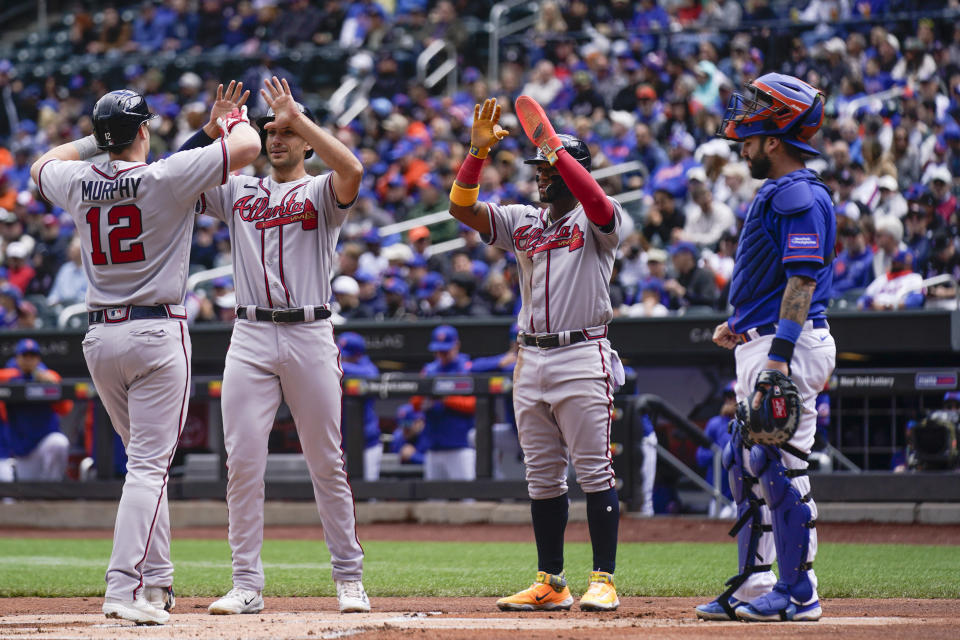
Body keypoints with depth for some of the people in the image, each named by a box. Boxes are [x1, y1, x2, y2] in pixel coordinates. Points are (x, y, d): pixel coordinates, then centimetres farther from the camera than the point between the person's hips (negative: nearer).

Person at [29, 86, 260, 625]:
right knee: (150, 467, -8)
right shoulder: (166, 177, -11)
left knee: (146, 460, 19)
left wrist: (96, 141, 29)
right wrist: (233, 118, 10)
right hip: (157, 334, -6)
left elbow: (43, 165, 29)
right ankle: (125, 588, -18)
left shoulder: (79, 182, 4)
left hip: (100, 337, 6)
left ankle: (155, 580, 19)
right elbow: (248, 146, -11)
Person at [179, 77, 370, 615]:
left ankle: (350, 579, 12)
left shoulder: (323, 192, 4)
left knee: (327, 464, 3)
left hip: (311, 336, -3)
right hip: (251, 337, 3)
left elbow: (352, 170, -20)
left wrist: (299, 117, -17)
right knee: (243, 463, -3)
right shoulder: (239, 192, 15)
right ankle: (247, 585, 1)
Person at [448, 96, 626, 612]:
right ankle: (550, 583, 12)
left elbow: (598, 205, -24)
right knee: (542, 477, 8)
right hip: (531, 358, 6)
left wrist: (555, 148, -21)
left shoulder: (597, 221, 0)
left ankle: (603, 580, -5)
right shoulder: (523, 221, 16)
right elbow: (462, 207, 7)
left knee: (594, 472, -6)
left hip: (583, 354, -6)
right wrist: (478, 151, -6)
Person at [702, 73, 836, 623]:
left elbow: (802, 282, -21)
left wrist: (778, 359, -25)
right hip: (762, 347, 11)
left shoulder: (800, 196, -14)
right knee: (747, 464, 13)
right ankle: (753, 585, 18)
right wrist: (740, 325, 15)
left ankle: (799, 592, -5)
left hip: (791, 348, -11)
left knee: (780, 466, -9)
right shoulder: (779, 194, 19)